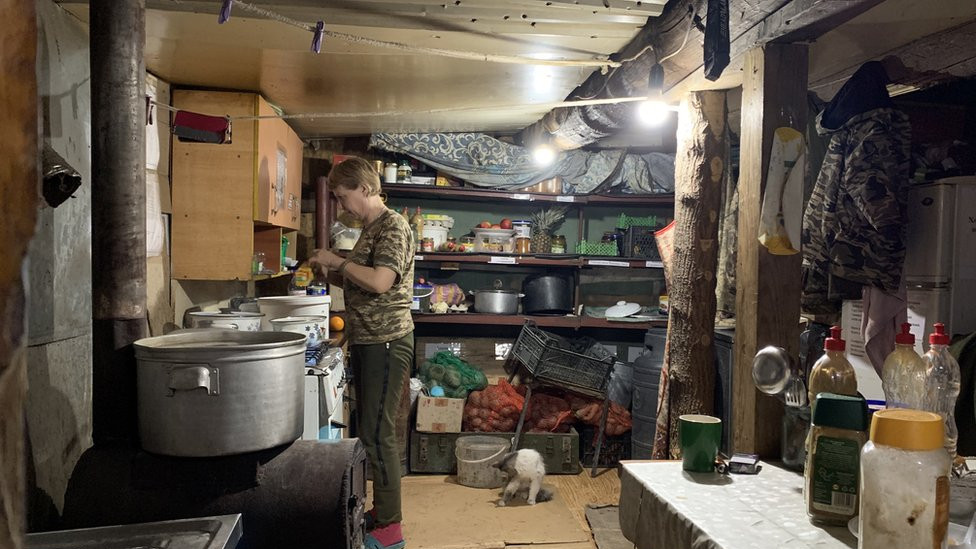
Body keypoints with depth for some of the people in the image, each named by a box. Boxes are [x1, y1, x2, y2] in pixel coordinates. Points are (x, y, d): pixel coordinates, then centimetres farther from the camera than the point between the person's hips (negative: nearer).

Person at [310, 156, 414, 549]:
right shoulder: (370, 229, 16)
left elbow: (380, 282, -25)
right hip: (365, 342, 10)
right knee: (368, 430, 14)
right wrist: (331, 274, 8)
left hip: (386, 343, -10)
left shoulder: (393, 227, -12)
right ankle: (381, 510, 26)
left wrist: (336, 260, -14)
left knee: (377, 433, -6)